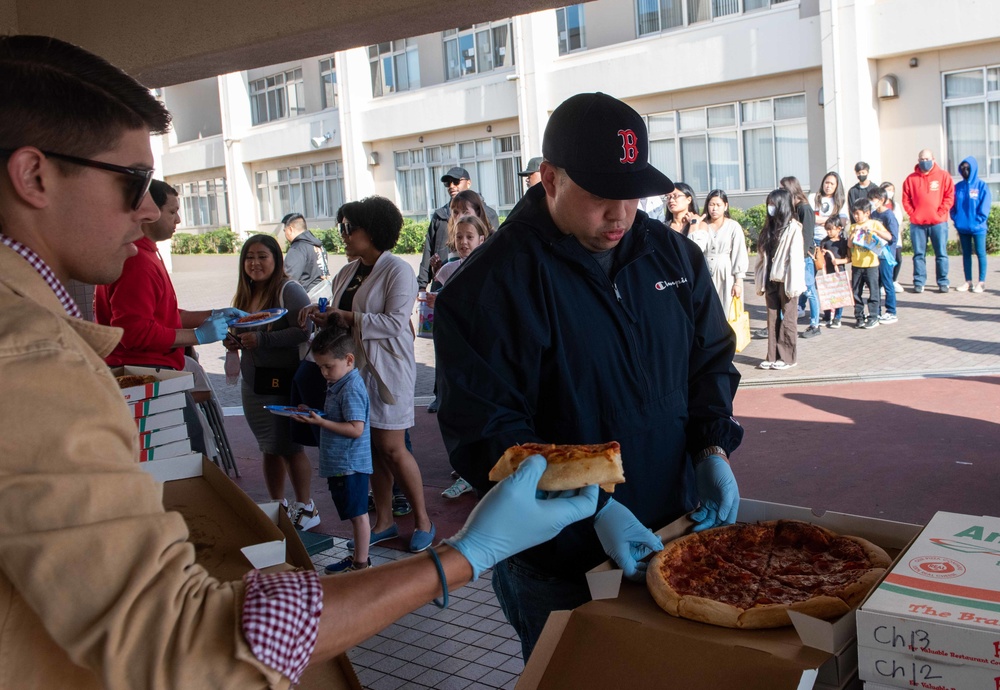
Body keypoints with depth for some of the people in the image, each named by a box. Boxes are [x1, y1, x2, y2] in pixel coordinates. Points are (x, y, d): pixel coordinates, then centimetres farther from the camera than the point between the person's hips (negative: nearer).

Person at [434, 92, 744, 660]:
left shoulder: (675, 256, 2)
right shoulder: (489, 285, -17)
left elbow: (712, 358, 12)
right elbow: (485, 432, -20)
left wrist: (712, 449, -6)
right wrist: (593, 509, -26)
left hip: (675, 529, 6)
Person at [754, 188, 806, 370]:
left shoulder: (793, 228, -8)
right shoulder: (769, 227, 13)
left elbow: (795, 257, -13)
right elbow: (762, 256, 11)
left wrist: (793, 285, -17)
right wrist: (760, 281, 6)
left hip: (785, 280, -6)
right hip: (770, 280, 6)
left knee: (787, 319, 2)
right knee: (772, 319, 8)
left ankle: (788, 357, 9)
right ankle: (773, 356, 13)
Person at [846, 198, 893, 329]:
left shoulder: (875, 224, -1)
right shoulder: (853, 227, 9)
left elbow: (889, 237, -13)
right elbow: (849, 245, 0)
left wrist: (873, 230, -21)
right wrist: (854, 232, -13)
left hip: (871, 264, -4)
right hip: (856, 265, 4)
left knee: (873, 291, 1)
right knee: (856, 292, 7)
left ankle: (873, 317, 8)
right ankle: (859, 317, 16)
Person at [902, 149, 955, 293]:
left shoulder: (943, 176, 5)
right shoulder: (911, 178, 8)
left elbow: (950, 197, 1)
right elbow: (906, 200, 7)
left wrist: (941, 213, -7)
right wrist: (913, 214, -4)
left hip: (938, 222, -1)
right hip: (917, 223, 1)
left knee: (941, 253, 1)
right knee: (919, 254, 3)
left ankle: (943, 282, 7)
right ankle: (918, 282, 8)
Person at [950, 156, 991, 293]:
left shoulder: (981, 186, -4)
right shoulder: (958, 187, 7)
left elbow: (985, 206, -8)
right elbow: (953, 205, 8)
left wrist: (978, 220, -14)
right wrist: (956, 219, -4)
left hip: (977, 227, -4)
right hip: (962, 227, 4)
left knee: (980, 253, 2)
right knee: (966, 254, 10)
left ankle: (981, 282, 7)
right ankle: (968, 281, 17)